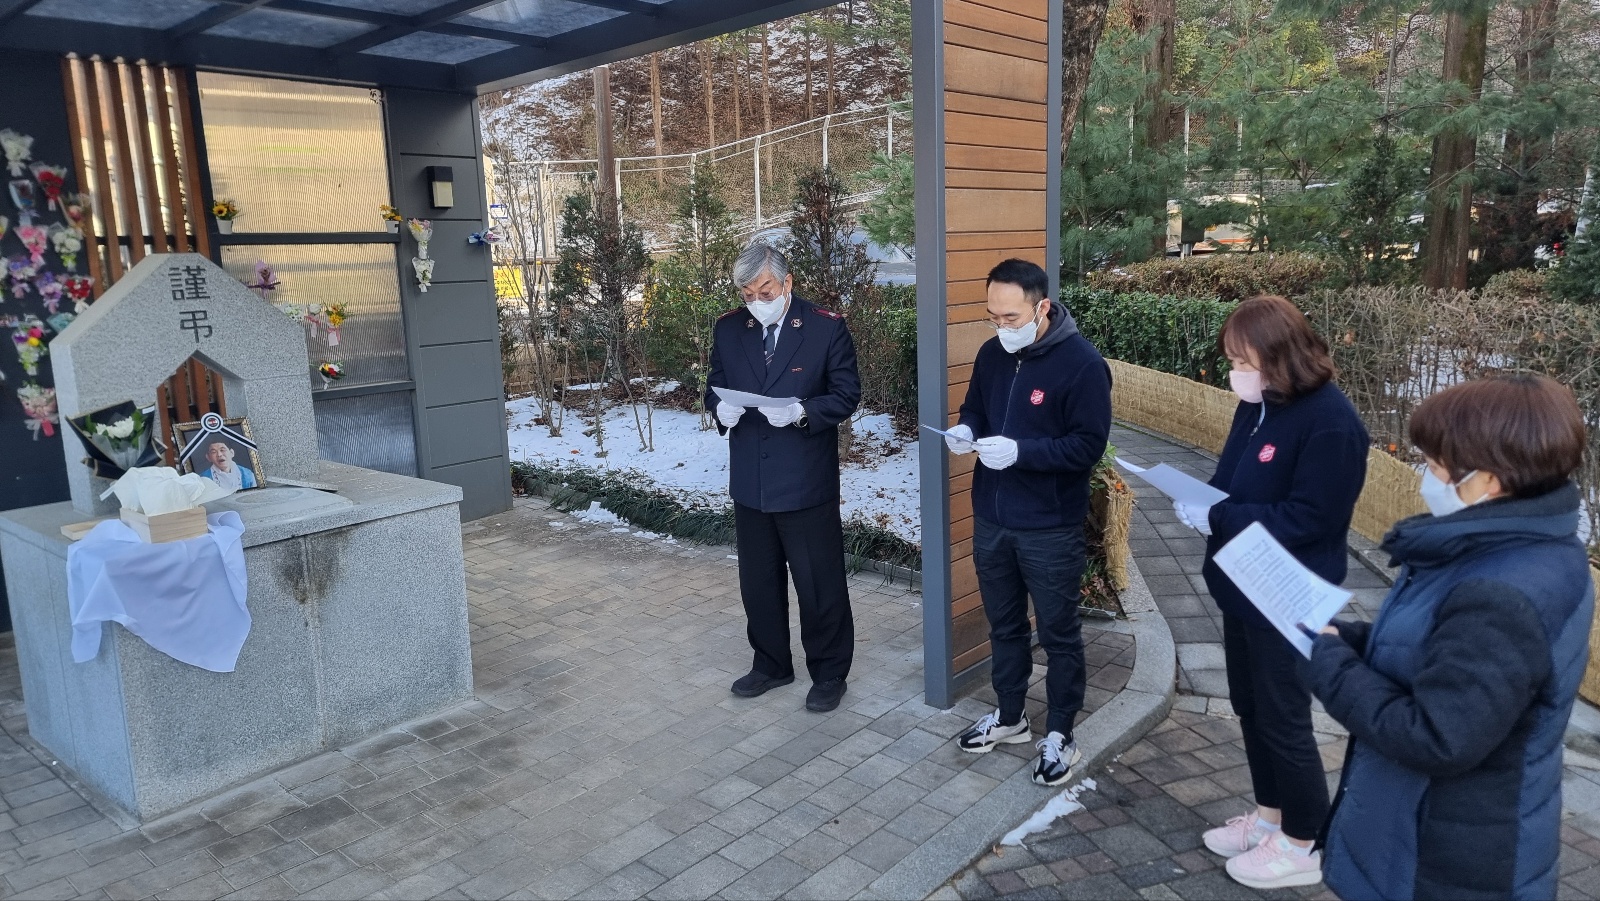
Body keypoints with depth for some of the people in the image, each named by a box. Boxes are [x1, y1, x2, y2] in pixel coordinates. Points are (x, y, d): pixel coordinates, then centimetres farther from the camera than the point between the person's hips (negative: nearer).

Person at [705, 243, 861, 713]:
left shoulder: (827, 327, -7)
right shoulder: (729, 328, 4)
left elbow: (846, 394, -7)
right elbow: (714, 387, 11)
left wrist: (802, 412, -24)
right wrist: (721, 408, -12)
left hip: (807, 482, -4)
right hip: (749, 481, 4)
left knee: (819, 585, 6)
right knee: (758, 582, 16)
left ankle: (829, 673, 25)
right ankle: (771, 664, 36)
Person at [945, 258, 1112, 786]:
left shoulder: (1082, 363, -16)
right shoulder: (992, 354, 3)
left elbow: (1089, 446, -18)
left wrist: (1019, 451, -29)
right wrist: (966, 431, -8)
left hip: (1051, 529, -6)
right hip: (991, 521, 6)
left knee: (1059, 635, 10)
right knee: (1004, 626, 20)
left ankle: (1060, 736, 26)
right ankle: (1009, 717, 38)